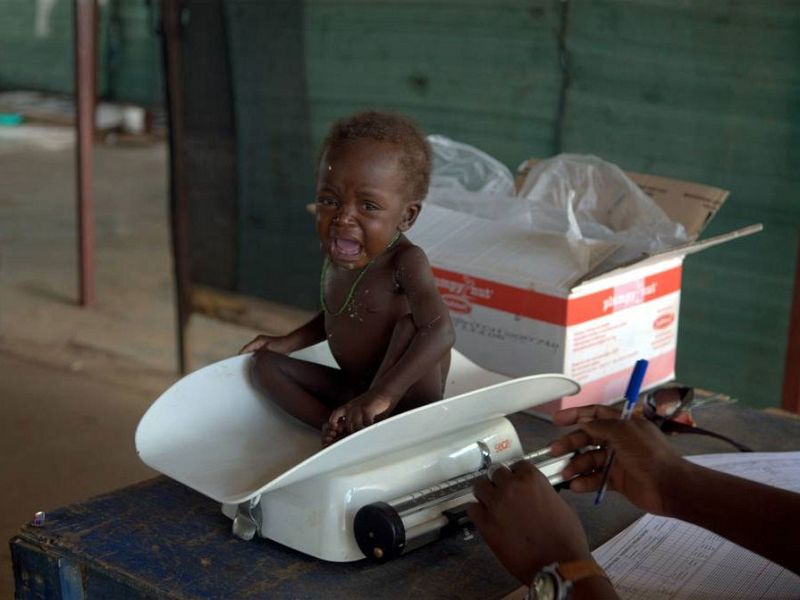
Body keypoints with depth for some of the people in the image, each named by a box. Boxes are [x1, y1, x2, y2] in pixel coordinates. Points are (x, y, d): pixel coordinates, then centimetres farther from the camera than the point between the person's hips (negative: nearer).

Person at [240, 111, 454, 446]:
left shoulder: (405, 261, -23)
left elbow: (440, 333, -37)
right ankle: (337, 427, -15)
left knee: (409, 323, -32)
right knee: (266, 363, 3)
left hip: (409, 395, -8)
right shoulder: (334, 254, -1)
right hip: (353, 389, 8)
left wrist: (382, 394, -43)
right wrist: (289, 342, 10)